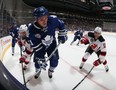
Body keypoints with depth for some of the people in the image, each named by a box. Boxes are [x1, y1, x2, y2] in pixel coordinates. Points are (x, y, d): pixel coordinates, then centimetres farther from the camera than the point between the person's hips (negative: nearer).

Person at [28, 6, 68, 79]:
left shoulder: (53, 19, -33)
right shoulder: (32, 30, -34)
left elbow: (61, 24, -8)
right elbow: (36, 46, -25)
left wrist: (62, 34, -8)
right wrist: (40, 58, -24)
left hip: (52, 43, 1)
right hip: (40, 46, -1)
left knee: (54, 60, -1)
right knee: (38, 61, 3)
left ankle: (50, 71, 33)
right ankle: (38, 71, 40)